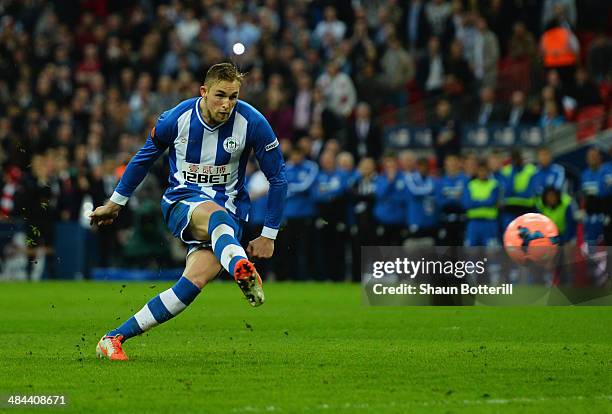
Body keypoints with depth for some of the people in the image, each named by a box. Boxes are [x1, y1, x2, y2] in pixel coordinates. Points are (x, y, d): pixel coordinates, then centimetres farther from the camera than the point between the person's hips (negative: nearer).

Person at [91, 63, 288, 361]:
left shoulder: (252, 123, -9)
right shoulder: (177, 119, -7)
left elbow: (277, 177, 2)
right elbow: (145, 157, 13)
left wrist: (269, 234, 3)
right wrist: (115, 202, 22)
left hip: (229, 209, 1)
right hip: (181, 203, -1)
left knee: (197, 279, -27)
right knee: (214, 214, -40)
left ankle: (114, 338, -24)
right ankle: (241, 269, -77)